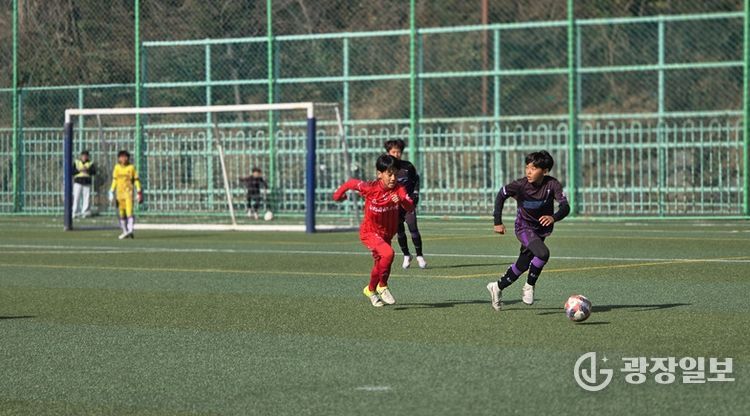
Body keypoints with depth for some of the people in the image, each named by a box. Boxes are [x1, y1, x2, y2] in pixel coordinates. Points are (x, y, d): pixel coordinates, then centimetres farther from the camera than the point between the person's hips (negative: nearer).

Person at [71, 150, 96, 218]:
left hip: (87, 182, 1)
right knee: (76, 197, -6)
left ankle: (85, 212, 3)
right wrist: (79, 170, -13)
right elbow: (72, 171, 1)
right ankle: (74, 213, -5)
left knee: (86, 198, -3)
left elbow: (94, 172, -3)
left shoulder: (90, 163, 8)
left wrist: (87, 170, -17)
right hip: (78, 182, -1)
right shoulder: (76, 162, 8)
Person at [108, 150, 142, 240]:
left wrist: (139, 192, -1)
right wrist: (111, 192, 6)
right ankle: (125, 231, 14)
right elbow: (114, 180, 11)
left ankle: (130, 230, -27)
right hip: (119, 192, 4)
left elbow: (136, 180, 3)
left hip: (128, 192, -4)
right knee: (121, 213, 6)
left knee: (129, 211, -17)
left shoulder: (131, 167, 0)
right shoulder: (117, 167, 8)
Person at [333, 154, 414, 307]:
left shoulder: (399, 189, -17)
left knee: (380, 264, 20)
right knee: (388, 253, -28)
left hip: (387, 234, 5)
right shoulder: (370, 188, -23)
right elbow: (351, 183, -7)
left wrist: (402, 201, -50)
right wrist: (338, 194, 9)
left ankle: (371, 290, 47)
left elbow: (410, 207, -30)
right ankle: (382, 286, -9)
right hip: (370, 232, -5)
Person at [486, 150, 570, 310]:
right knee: (543, 253, -29)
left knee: (523, 264, 15)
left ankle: (498, 287, 36)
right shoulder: (520, 185, -22)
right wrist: (498, 222, -8)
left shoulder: (552, 185, -21)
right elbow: (501, 196, -6)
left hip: (541, 229, 4)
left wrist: (554, 217, -50)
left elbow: (565, 207, -29)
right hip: (524, 228, -4)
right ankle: (529, 286, -9)